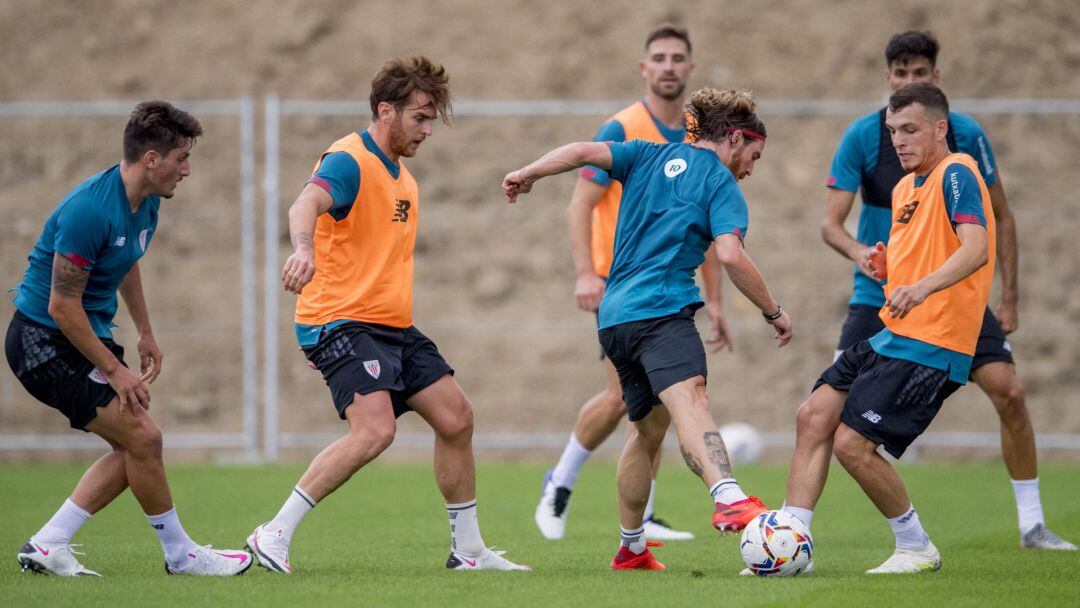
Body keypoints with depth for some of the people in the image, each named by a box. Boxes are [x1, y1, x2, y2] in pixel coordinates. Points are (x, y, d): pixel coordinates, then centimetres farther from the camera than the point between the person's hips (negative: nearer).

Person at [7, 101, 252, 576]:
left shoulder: (146, 202, 3)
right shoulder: (91, 210, -27)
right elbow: (62, 306, -24)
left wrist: (145, 334, 23)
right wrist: (114, 371, -18)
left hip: (88, 337, 10)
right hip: (44, 340, -10)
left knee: (134, 450, 6)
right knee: (142, 437, -11)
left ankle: (47, 546, 9)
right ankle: (180, 555, 4)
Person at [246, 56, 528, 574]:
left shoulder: (401, 176, 17)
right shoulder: (348, 162, -13)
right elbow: (306, 205, -35)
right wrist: (303, 250, -55)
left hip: (393, 326, 10)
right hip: (340, 320, -10)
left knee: (456, 418, 6)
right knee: (375, 430, -25)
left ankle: (468, 549, 18)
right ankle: (274, 536, -19)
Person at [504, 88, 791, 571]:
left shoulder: (649, 156, 19)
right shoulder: (720, 183, 3)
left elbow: (586, 152, 5)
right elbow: (730, 255, -9)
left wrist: (528, 173, 14)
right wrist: (774, 312, 0)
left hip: (615, 315, 7)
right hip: (661, 310, -7)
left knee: (647, 429, 21)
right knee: (688, 399, -31)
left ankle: (631, 549, 30)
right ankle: (730, 498, -56)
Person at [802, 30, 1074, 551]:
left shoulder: (965, 134, -4)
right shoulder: (863, 136, -8)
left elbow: (999, 218, 7)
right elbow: (831, 224, -10)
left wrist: (1009, 297, 3)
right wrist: (859, 251, -32)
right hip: (879, 295, -1)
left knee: (1008, 391, -10)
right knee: (825, 415, -14)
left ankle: (1032, 525, 6)